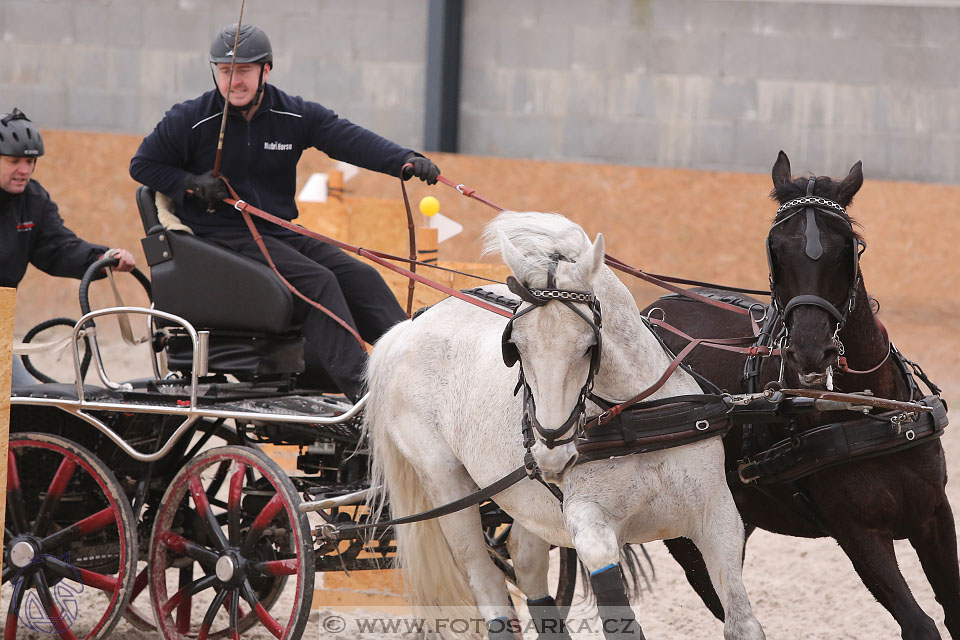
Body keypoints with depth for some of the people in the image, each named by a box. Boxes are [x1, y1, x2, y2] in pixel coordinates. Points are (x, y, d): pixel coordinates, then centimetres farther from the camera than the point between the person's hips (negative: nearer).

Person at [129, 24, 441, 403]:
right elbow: (143, 165, 7)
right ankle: (359, 386, -36)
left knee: (361, 277, -9)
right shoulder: (190, 120, -2)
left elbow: (352, 140, -9)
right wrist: (191, 184, -11)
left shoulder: (296, 116, 4)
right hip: (222, 236, -6)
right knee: (317, 280, -25)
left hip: (281, 233, 6)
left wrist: (405, 161, -26)